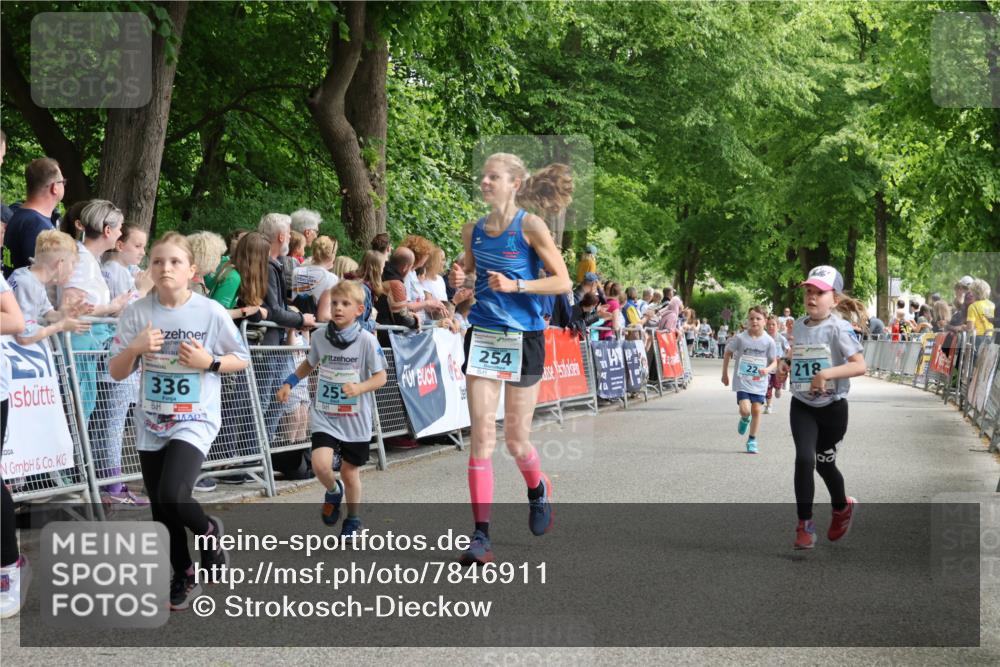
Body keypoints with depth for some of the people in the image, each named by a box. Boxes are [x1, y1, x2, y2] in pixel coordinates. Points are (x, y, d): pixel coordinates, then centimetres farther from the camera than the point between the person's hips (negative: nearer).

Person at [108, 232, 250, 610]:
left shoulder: (211, 313, -8)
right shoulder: (138, 313, -3)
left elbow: (242, 359, 3)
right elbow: (116, 373, 1)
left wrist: (209, 362, -15)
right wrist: (135, 348, -18)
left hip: (195, 421, -4)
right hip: (151, 424, 4)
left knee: (172, 496, -22)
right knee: (161, 510, 8)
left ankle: (209, 531, 10)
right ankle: (184, 577, 28)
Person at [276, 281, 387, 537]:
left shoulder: (367, 340, -12)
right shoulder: (320, 337, -2)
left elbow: (381, 376, -10)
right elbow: (309, 363, 18)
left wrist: (359, 388, -28)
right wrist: (289, 383, 7)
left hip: (356, 419, -2)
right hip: (325, 416, 2)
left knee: (350, 471, 11)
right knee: (320, 463, -19)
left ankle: (353, 520, 35)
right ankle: (333, 491, 16)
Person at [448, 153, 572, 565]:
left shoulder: (530, 227, -7)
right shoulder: (473, 231, 7)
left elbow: (563, 282, -8)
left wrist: (515, 285, -19)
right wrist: (459, 281, -1)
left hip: (523, 338, -3)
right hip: (482, 335, 3)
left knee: (516, 440, 5)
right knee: (482, 435, -7)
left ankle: (539, 490, 40)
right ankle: (481, 536, -8)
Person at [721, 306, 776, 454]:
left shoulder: (768, 341, -5)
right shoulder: (740, 338, -8)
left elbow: (774, 362, 3)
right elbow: (727, 353, 5)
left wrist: (768, 369, -19)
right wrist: (725, 374, 8)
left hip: (759, 382, 1)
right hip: (742, 381, -1)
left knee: (756, 410, 2)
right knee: (744, 410, -15)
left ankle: (752, 440, 17)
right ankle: (744, 419, 23)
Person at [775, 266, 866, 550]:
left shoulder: (838, 328, -16)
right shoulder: (799, 325, 3)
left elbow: (860, 365, -24)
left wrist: (827, 373, -34)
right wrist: (786, 361, 4)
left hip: (832, 406, -3)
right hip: (802, 405, 3)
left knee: (824, 462, 12)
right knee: (804, 458, -15)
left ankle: (841, 507, 43)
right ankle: (805, 524, -6)